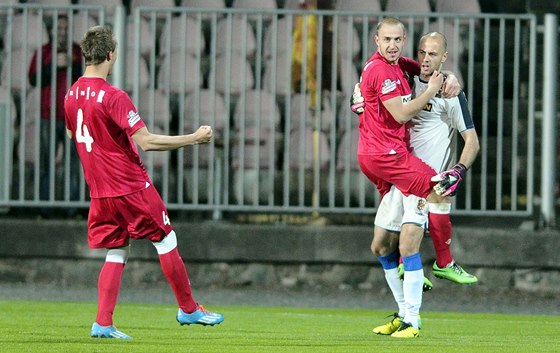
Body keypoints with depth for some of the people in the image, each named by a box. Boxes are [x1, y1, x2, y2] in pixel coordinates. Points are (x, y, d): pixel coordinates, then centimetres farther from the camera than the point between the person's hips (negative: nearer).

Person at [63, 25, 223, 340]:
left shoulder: (72, 95, 4)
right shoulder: (114, 97, -20)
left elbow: (71, 133, 23)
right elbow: (146, 142, -23)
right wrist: (194, 138, -16)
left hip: (100, 191, 7)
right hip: (132, 187, -7)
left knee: (117, 254, 10)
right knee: (167, 242, 7)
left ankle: (103, 323, 0)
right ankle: (189, 309, 15)